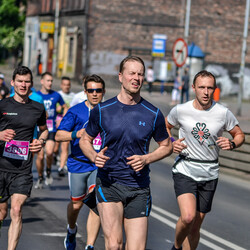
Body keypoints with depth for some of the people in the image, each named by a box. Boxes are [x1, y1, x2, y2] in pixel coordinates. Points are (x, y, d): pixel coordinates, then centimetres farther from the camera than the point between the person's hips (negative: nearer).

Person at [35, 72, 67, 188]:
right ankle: (40, 178, 20)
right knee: (40, 156, -1)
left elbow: (65, 108, 19)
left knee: (49, 152, -22)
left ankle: (48, 171, 5)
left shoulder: (56, 95, 4)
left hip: (51, 129, 0)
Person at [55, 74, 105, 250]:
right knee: (76, 204, 13)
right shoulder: (76, 111, -5)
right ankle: (72, 230, 45)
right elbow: (58, 135, -10)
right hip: (78, 164, 0)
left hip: (100, 165, 0)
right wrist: (75, 134, -28)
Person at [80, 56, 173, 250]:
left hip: (139, 189, 2)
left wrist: (146, 159, -7)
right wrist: (94, 157, -9)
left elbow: (167, 146, 13)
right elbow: (85, 140, 13)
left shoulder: (153, 114, 2)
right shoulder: (102, 110, 1)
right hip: (108, 184, -1)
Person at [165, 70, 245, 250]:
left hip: (209, 174, 2)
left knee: (196, 226, 8)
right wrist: (171, 143, -4)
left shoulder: (223, 113, -5)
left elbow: (240, 135, 9)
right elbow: (165, 126, 15)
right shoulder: (180, 110, -4)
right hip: (185, 170, -2)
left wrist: (232, 144, -13)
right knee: (188, 217, -22)